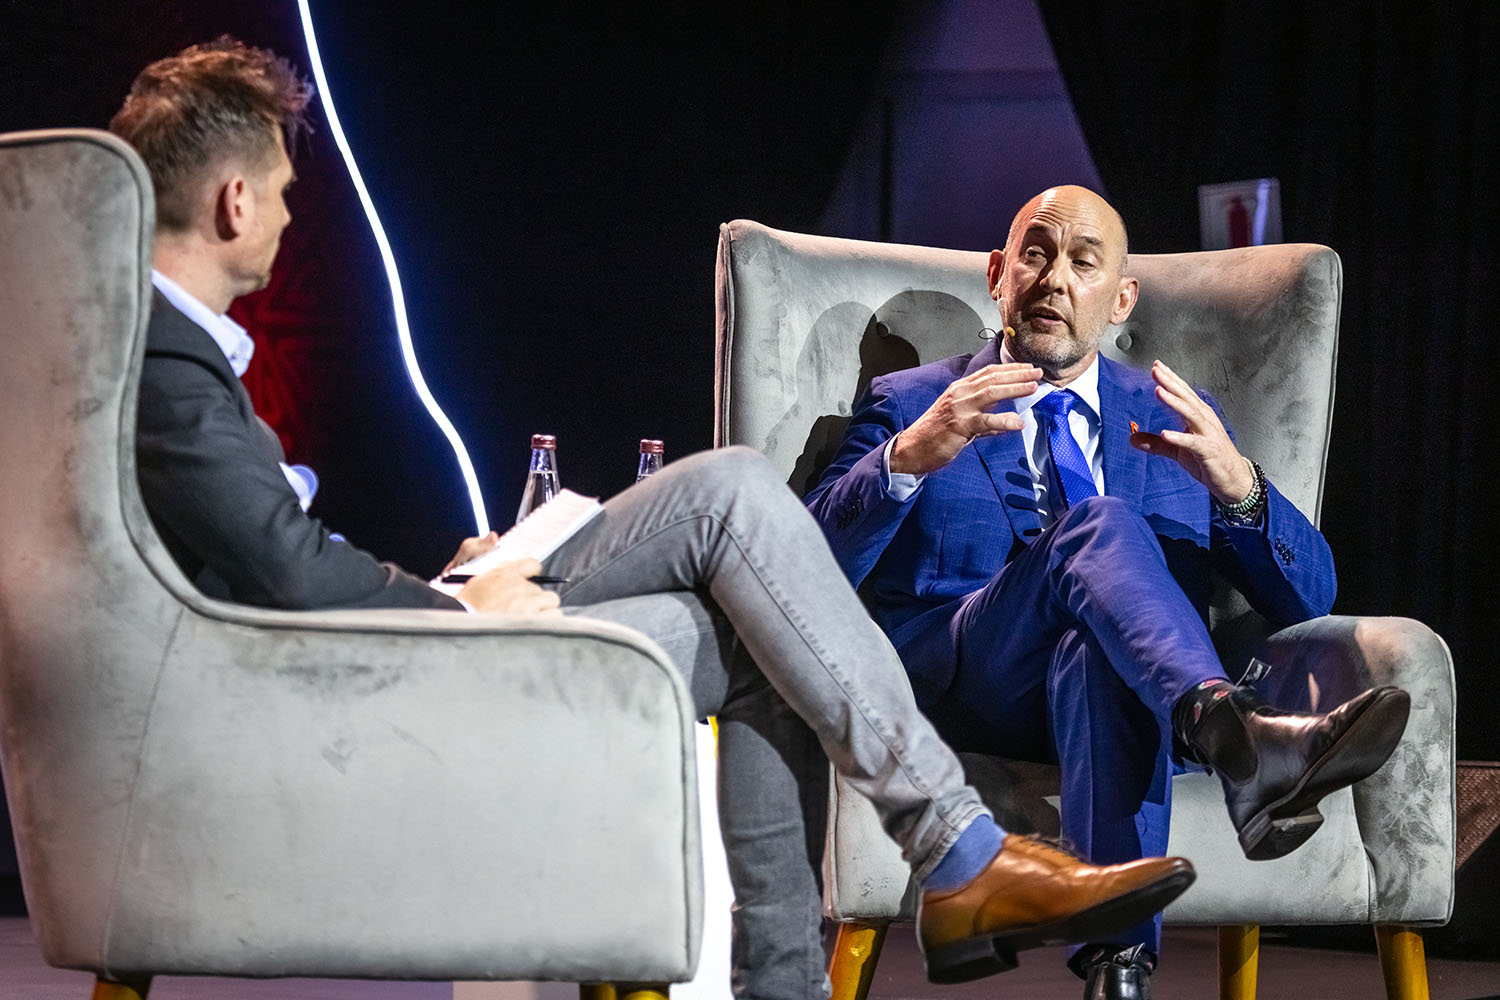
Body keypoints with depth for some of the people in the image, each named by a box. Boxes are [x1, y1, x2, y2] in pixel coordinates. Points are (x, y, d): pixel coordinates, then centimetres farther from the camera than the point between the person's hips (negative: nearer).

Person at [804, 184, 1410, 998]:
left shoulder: (1174, 418, 23)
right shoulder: (906, 405, 17)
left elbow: (1308, 598, 13)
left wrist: (1235, 483, -9)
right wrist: (910, 457, -18)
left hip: (1121, 679, 2)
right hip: (960, 681, -1)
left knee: (1096, 650, -38)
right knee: (1100, 523, -32)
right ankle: (1237, 735, -59)